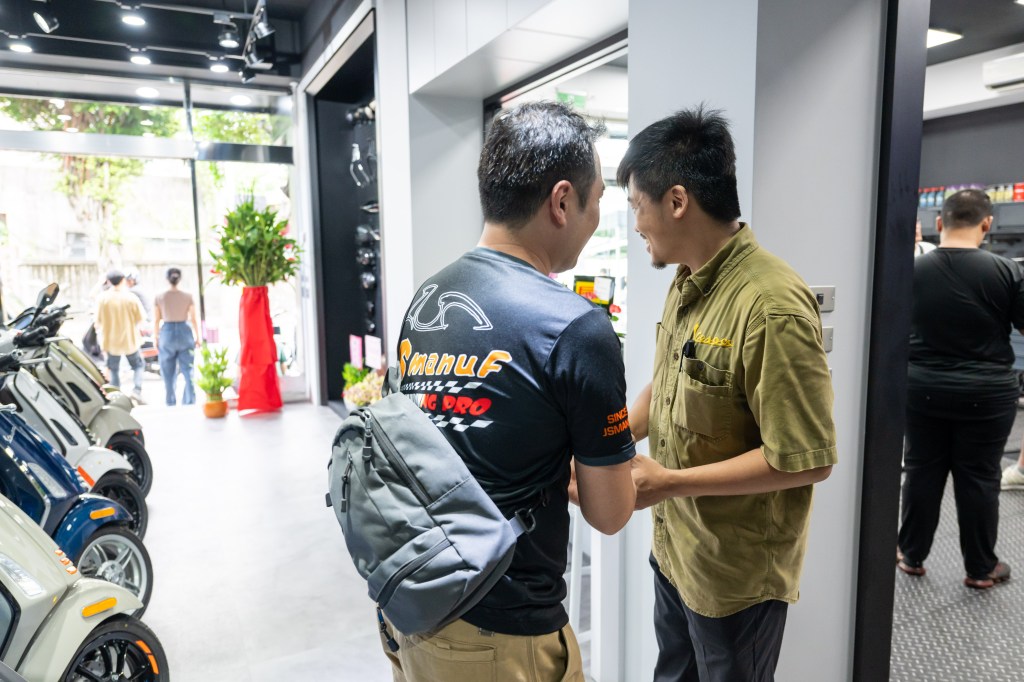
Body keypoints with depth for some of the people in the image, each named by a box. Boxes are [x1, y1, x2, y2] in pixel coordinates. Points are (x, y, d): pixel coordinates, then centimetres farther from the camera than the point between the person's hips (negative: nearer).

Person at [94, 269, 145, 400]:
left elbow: (98, 321, -4)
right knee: (138, 365, 15)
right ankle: (137, 390, -6)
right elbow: (141, 318, -5)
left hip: (111, 341, 1)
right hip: (130, 340, -1)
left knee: (114, 369, 14)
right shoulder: (131, 298, -12)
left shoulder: (102, 298, -9)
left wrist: (100, 333, 16)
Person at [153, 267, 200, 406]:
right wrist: (197, 337, 8)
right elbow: (193, 319, -2)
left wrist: (156, 337, 12)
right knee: (188, 371, 6)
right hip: (185, 333, 0)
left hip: (167, 333, 1)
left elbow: (156, 320, 0)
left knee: (168, 373, 12)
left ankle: (170, 403, 20)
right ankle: (189, 403, 4)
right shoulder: (188, 296, -5)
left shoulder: (159, 297, -3)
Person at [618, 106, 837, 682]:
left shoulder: (772, 306, -27)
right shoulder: (686, 284, 1)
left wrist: (670, 482, -24)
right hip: (675, 548, 8)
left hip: (737, 573, -7)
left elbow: (809, 459, -25)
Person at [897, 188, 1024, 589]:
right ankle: (981, 568, 23)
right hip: (986, 393, -1)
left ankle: (911, 555, 24)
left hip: (921, 389, 2)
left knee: (921, 471, 12)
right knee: (979, 478, 9)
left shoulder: (913, 270, -6)